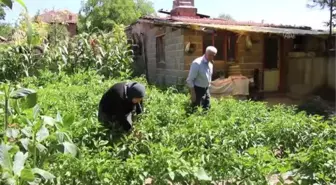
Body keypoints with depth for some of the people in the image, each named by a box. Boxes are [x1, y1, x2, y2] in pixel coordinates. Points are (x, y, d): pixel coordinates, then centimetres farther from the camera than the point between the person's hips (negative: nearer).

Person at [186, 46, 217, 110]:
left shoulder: (210, 64, 2)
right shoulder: (197, 63, -21)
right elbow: (190, 80, -21)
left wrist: (208, 87, 18)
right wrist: (193, 93, -20)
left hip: (206, 89, 8)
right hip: (197, 89, -7)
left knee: (207, 108, 12)